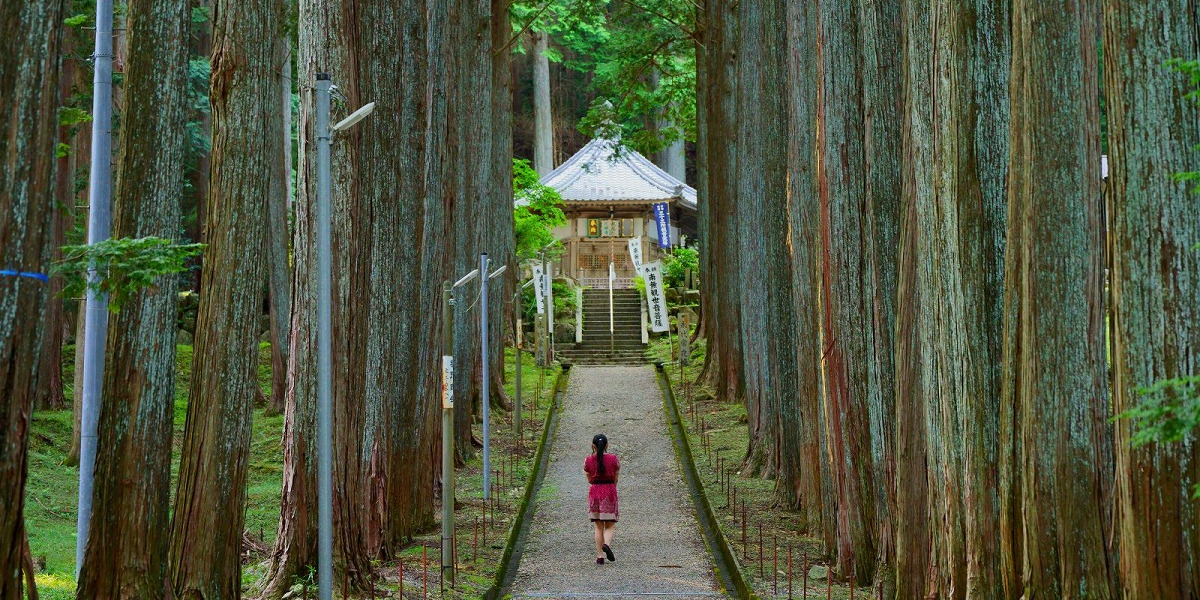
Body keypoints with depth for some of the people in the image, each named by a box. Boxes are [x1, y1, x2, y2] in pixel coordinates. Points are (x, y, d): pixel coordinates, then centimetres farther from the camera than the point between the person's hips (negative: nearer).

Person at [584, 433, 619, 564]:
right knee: (610, 526, 6)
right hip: (609, 492, -1)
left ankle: (600, 556, 4)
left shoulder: (588, 460, -4)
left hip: (594, 492, 1)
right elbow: (615, 479, 2)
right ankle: (607, 544, -23)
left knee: (598, 527, 8)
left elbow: (589, 480, 4)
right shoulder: (613, 459, -4)